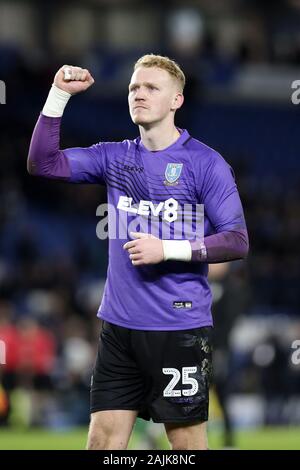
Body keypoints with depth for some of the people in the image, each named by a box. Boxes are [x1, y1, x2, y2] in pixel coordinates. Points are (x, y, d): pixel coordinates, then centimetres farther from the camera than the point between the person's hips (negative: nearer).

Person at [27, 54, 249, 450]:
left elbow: (237, 241, -8)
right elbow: (43, 164, 5)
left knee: (188, 444, 2)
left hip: (180, 327, -5)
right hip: (119, 325, 5)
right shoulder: (115, 157, 9)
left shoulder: (205, 162, -6)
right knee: (103, 441, 5)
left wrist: (167, 249, -19)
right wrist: (60, 94, -3)